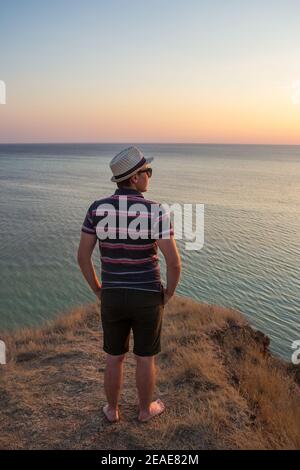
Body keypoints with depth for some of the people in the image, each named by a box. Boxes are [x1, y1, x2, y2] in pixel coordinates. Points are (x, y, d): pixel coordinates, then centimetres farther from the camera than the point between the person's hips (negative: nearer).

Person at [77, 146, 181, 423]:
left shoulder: (97, 208, -9)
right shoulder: (156, 211, -18)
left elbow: (82, 255, -5)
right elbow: (174, 262, -19)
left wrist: (98, 291, 9)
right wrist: (169, 293, 1)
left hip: (113, 297, 3)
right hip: (147, 298, -2)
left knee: (115, 357, 23)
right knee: (146, 357, 19)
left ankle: (112, 410, 41)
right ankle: (145, 409, 40)